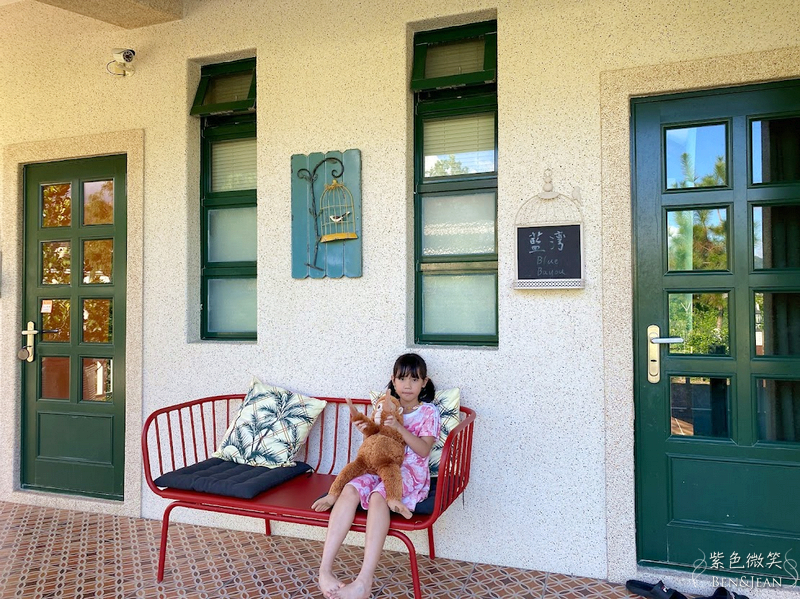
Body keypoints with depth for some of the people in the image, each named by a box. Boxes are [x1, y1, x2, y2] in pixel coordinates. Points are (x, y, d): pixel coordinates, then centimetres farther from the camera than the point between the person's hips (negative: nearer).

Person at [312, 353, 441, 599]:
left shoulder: (429, 412, 3)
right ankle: (325, 569, -32)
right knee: (350, 490, -28)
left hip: (410, 473, -4)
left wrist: (400, 427, -22)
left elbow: (424, 450, -10)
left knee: (378, 495, -36)